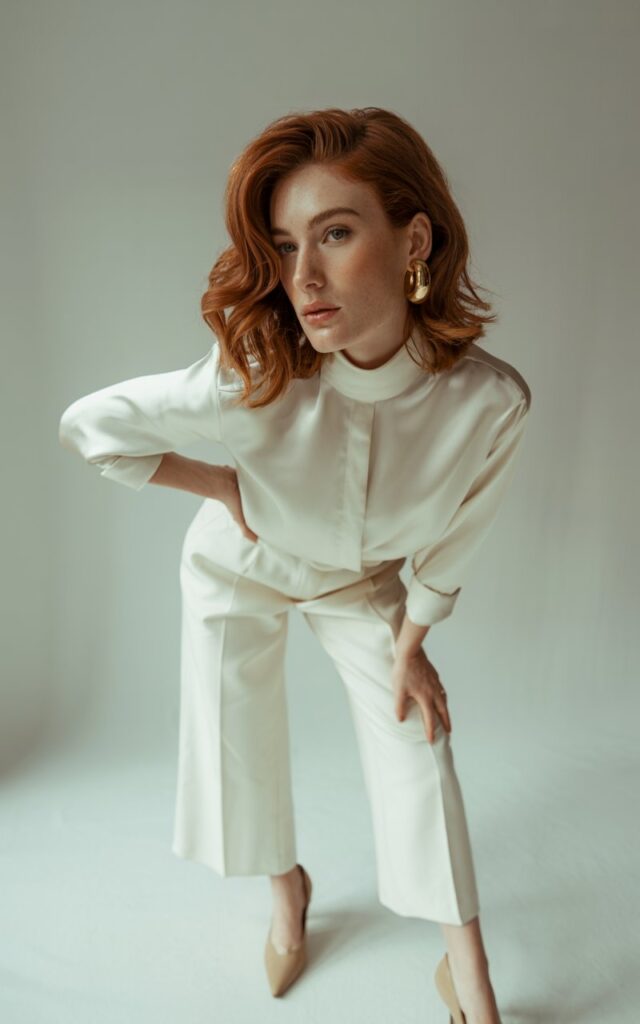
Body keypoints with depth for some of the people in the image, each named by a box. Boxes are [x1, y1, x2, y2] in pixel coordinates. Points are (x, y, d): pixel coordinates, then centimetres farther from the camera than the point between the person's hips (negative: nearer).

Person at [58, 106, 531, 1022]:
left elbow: (448, 545, -12)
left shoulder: (490, 402, -32)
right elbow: (87, 425, -20)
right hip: (240, 570, 0)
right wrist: (225, 490, -17)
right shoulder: (253, 381, -37)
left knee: (417, 747, 4)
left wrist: (408, 649, 0)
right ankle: (288, 891, 47)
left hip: (363, 582, 1)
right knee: (241, 749, 13)